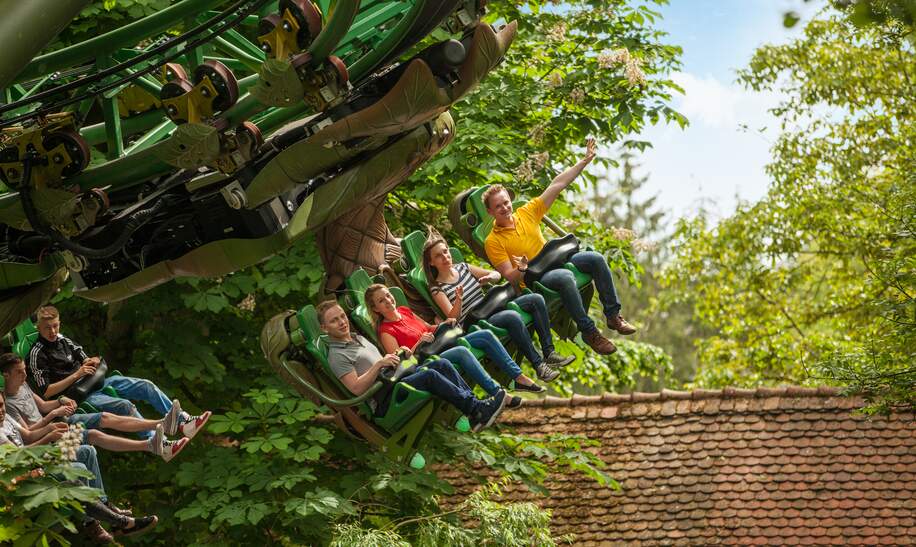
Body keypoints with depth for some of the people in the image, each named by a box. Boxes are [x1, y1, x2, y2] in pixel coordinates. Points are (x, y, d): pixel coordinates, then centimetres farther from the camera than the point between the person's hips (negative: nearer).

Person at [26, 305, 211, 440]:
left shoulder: (62, 340, 13)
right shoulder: (37, 354, -11)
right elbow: (46, 392, -16)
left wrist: (91, 362, -1)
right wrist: (76, 375, -18)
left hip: (96, 382, 9)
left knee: (146, 386, -5)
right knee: (125, 406, -31)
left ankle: (184, 421, -7)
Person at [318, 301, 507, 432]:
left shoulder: (357, 338, 24)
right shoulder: (337, 355, -5)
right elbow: (356, 388, -16)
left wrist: (395, 356, 10)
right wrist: (380, 364, -21)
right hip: (384, 401, -9)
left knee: (441, 364, -11)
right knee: (430, 375, -28)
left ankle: (474, 406, -19)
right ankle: (477, 410, -26)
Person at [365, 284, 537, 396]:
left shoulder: (404, 311, 14)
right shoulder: (386, 331, -9)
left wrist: (444, 325, 6)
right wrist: (419, 342, -24)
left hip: (440, 346, 9)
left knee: (486, 335, -5)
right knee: (462, 351, -36)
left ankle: (518, 378, -7)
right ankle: (498, 395, -40)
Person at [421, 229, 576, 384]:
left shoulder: (462, 267, 12)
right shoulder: (437, 288, -5)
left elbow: (497, 275, 16)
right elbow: (452, 317, -16)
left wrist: (490, 277, -8)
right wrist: (458, 299, -35)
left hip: (491, 308, 7)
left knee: (536, 299, -7)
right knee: (513, 317, -35)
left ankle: (549, 353, -11)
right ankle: (539, 365, -32)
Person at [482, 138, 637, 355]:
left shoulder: (527, 213, 5)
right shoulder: (493, 241, -8)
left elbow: (557, 185, 2)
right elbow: (510, 276, -11)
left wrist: (585, 161, 1)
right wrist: (521, 270, -35)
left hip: (554, 260, 6)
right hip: (532, 280, -6)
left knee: (596, 259, -13)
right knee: (565, 277, -36)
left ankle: (613, 315, -6)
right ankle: (589, 332, -27)